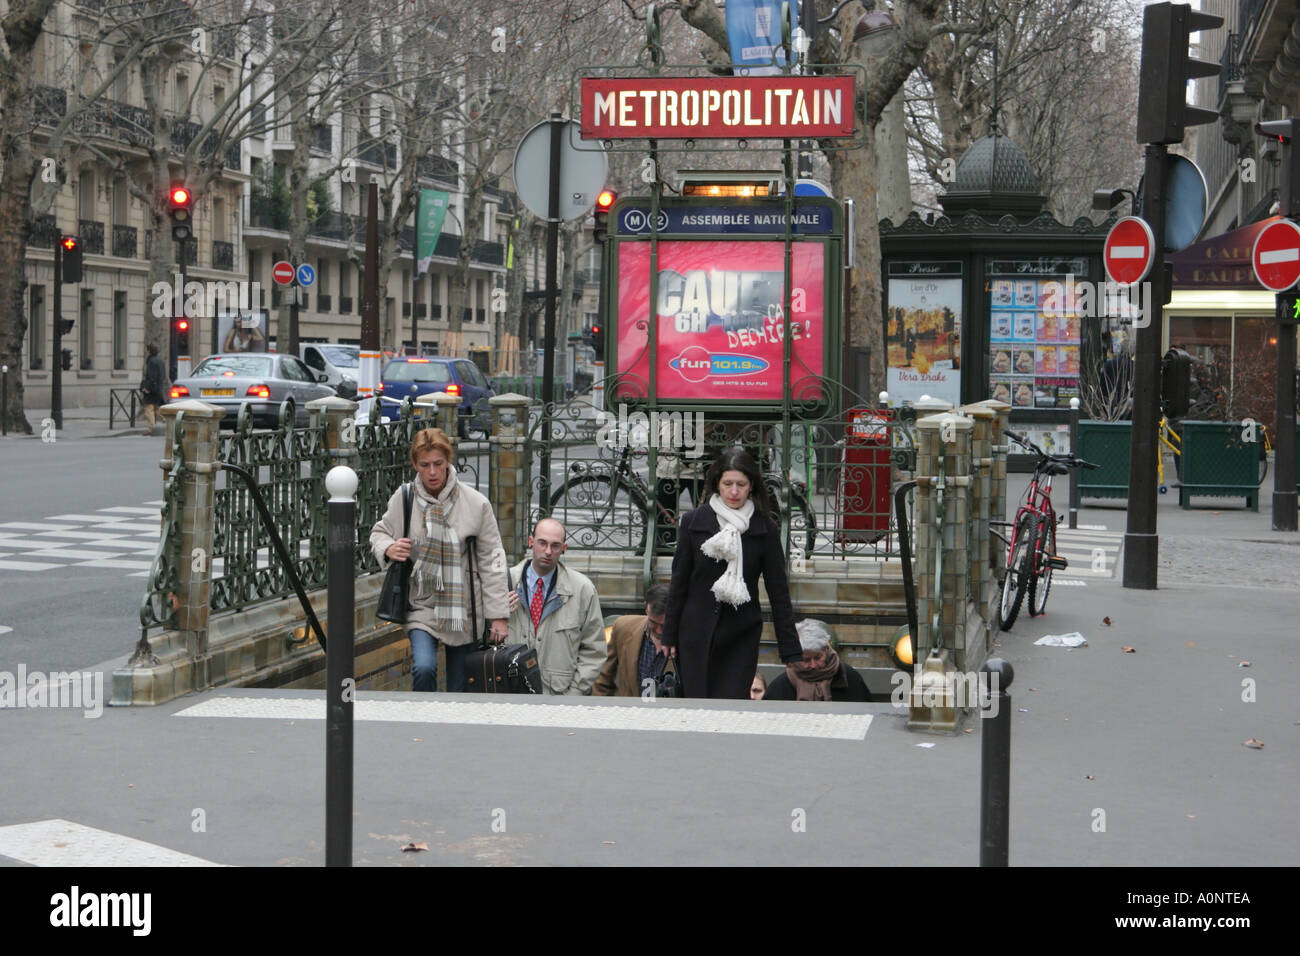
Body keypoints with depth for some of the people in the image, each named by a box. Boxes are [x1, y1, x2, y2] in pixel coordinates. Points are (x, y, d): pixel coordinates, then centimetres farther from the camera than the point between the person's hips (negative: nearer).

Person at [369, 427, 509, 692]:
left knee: (460, 690, 5)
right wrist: (388, 549, -8)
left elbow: (491, 561, -1)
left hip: (464, 611, 0)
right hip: (422, 606, 0)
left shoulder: (475, 504, -5)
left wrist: (498, 616, -3)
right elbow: (379, 532, 17)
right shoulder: (403, 499, -2)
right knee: (424, 668, -25)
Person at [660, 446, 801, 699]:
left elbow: (778, 591, 1)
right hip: (696, 634, 1)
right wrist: (669, 636, 5)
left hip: (741, 638, -1)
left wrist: (791, 652, -2)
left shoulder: (765, 529, -1)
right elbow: (679, 581, 7)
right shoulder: (693, 522, 1)